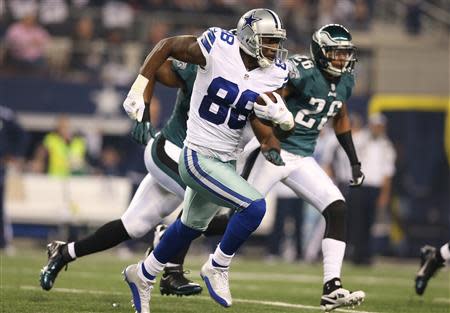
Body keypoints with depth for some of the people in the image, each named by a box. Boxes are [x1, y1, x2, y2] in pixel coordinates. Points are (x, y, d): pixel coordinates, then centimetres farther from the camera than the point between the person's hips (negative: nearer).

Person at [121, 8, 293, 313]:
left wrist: (284, 119, -20)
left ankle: (143, 275, 48)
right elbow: (167, 46, -5)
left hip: (226, 161, 7)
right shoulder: (217, 48, -19)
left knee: (192, 225, 25)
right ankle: (217, 267, -1)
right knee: (254, 207, -22)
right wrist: (138, 89, -9)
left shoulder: (274, 74, -4)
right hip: (198, 156, -7)